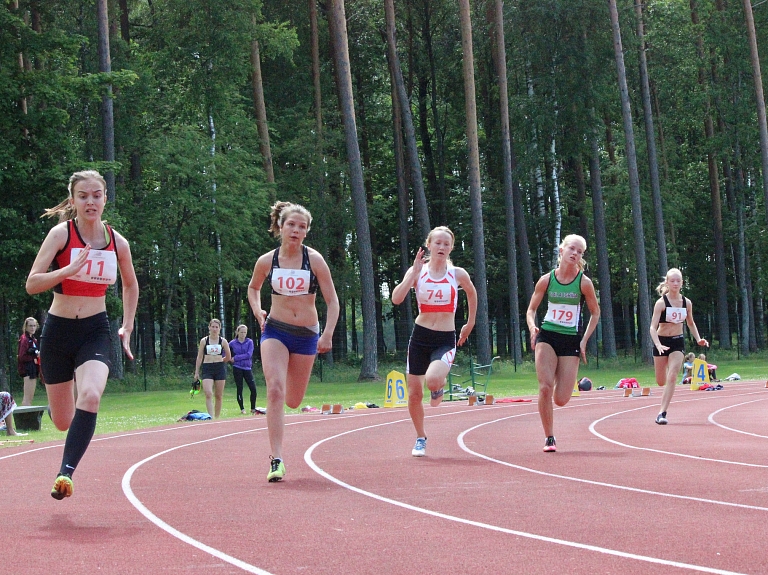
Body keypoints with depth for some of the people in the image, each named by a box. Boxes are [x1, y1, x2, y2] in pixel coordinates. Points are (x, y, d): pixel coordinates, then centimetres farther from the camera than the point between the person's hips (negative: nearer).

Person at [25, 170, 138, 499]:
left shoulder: (117, 243, 1)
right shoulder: (61, 233, -9)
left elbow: (130, 285, 21)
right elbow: (32, 284, -17)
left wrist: (127, 328, 14)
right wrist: (72, 268, -29)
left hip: (96, 331, 1)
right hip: (59, 328, -1)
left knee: (90, 397, -30)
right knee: (63, 422, 10)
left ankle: (66, 472, -26)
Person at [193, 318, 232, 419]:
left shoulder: (223, 341, 4)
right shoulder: (204, 341, 4)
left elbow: (228, 357, 13)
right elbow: (199, 358, 8)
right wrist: (196, 372, 6)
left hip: (220, 369, 1)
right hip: (207, 369, -1)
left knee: (219, 396, 4)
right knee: (208, 394, -18)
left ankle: (217, 417, 14)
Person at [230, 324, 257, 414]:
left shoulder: (250, 342, 1)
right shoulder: (232, 343, 2)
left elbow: (249, 355, -10)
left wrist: (235, 358, -12)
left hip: (247, 368, 0)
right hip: (237, 369, 0)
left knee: (253, 388, -6)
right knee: (239, 389, 2)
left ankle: (253, 408, 6)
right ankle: (242, 409, 10)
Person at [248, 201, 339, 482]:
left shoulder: (314, 260, -6)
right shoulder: (266, 261, -2)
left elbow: (332, 301, -4)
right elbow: (253, 288, 19)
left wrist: (328, 334, -15)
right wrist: (257, 311, 1)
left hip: (307, 334, 1)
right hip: (275, 331, 0)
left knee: (292, 401, 7)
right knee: (274, 390, -21)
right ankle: (276, 460, -20)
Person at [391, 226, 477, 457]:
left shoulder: (458, 274, -1)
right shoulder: (418, 271, -2)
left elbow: (472, 293, 22)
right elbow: (396, 299, -17)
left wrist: (470, 323, 21)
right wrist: (415, 272, -21)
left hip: (446, 340, -2)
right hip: (420, 336, 2)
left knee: (433, 380, -31)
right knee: (414, 394, 4)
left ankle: (438, 388, 8)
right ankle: (420, 438, 27)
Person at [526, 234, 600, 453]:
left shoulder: (584, 282, -4)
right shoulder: (546, 280, -1)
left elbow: (595, 313, 8)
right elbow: (531, 310, 8)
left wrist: (584, 341, -1)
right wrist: (532, 328, -12)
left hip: (571, 341, 0)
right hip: (547, 336, 0)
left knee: (561, 400, -4)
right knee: (545, 388, -18)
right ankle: (549, 438, -4)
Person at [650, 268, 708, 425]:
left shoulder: (687, 303, -1)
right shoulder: (661, 303, -14)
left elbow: (690, 323, 17)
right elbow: (653, 327, -19)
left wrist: (698, 339, 2)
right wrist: (658, 345, -34)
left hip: (678, 342, 2)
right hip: (662, 341, -2)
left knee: (672, 377, -16)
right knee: (661, 382, 5)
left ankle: (662, 413, -16)